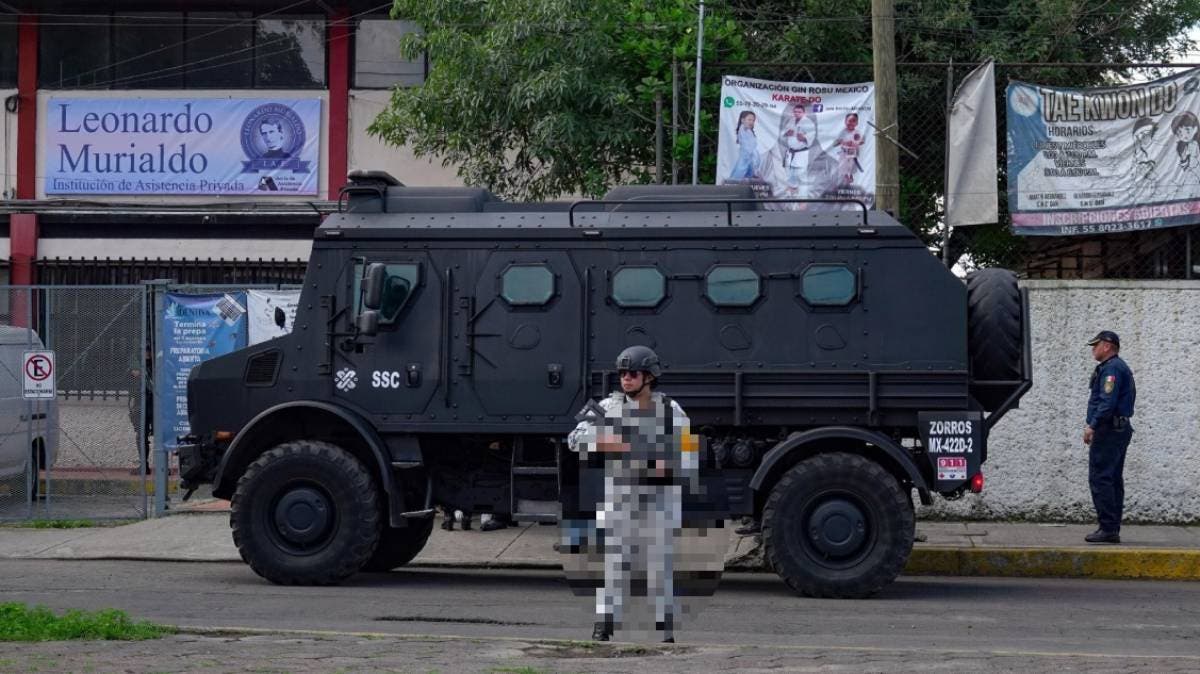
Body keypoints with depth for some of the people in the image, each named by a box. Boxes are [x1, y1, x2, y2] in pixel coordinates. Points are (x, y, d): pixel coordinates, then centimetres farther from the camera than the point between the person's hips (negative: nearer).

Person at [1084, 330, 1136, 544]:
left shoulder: (1111, 368, -13)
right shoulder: (1121, 367, 22)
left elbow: (1107, 402, -23)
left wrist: (1092, 426, -21)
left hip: (1108, 430, -11)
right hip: (1121, 429, 11)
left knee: (1100, 478, -11)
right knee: (1114, 480, 11)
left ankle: (1108, 528, -15)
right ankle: (1113, 529, 13)